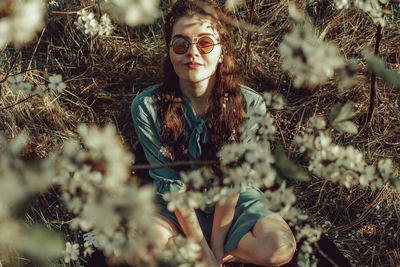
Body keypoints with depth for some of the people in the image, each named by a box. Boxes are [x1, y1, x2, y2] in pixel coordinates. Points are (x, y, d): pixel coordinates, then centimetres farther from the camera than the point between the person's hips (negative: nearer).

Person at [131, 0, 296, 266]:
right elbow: (172, 183, -16)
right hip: (175, 208, -1)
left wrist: (216, 244, -16)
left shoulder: (250, 105, -19)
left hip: (233, 203, 1)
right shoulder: (147, 106, -19)